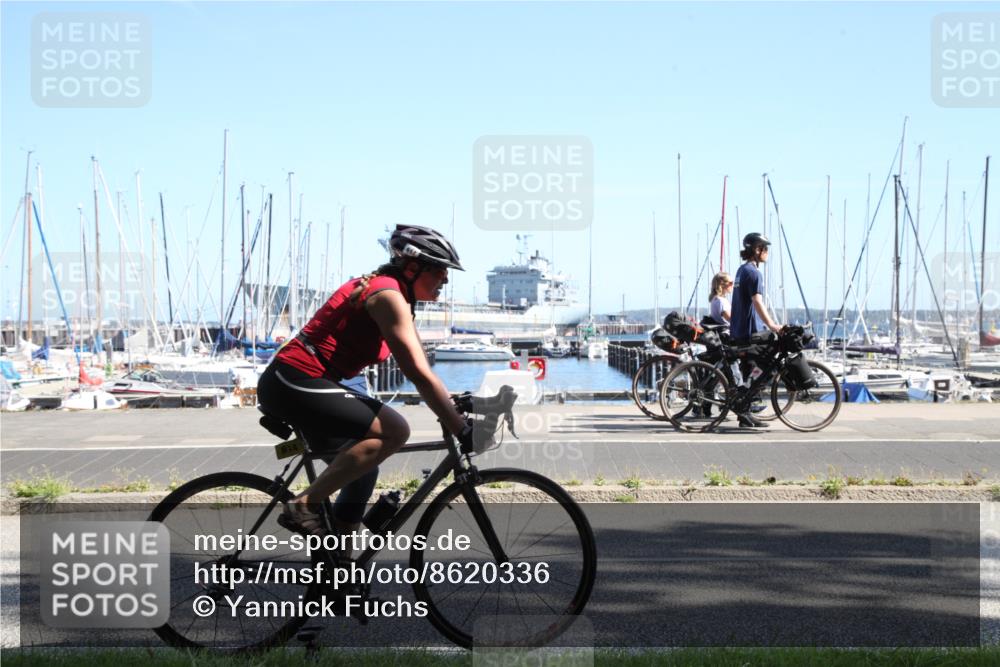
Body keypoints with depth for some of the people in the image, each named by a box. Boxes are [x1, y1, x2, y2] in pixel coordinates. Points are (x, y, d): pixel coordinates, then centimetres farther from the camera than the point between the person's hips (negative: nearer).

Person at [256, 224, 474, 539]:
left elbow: (418, 368, 22)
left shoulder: (383, 289, 18)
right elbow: (419, 374, -20)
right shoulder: (389, 295, -13)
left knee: (362, 470, 17)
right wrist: (463, 430, -20)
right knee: (394, 430, -19)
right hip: (297, 382, -11)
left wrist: (452, 403, 16)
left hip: (289, 383, 11)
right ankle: (303, 506, -15)